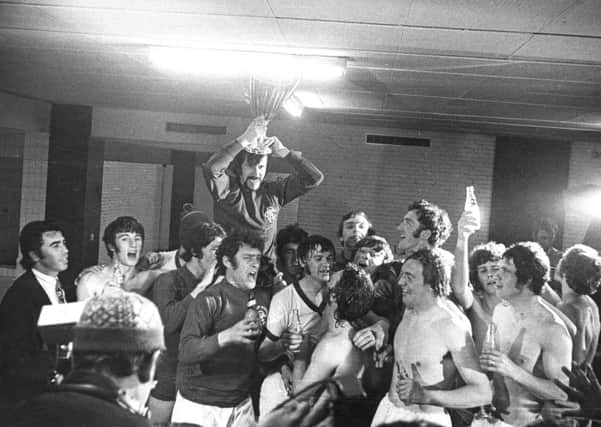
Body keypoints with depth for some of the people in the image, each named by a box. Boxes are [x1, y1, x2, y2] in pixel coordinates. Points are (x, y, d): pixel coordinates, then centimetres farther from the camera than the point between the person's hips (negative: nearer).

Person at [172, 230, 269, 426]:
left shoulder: (259, 303, 6)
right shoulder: (210, 300, -14)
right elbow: (185, 352, -25)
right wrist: (226, 336, -38)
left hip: (242, 405, 6)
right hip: (200, 406, -5)